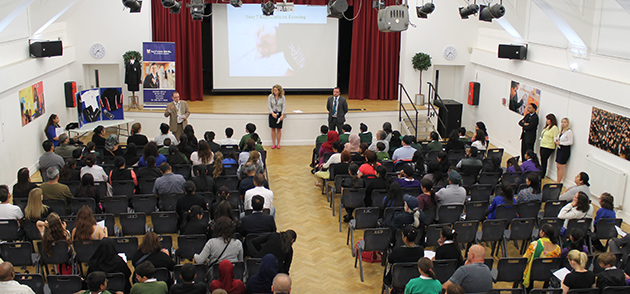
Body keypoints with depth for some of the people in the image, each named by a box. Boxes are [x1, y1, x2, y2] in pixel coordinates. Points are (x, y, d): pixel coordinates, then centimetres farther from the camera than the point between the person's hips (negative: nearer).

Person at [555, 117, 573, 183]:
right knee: (558, 166, 10)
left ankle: (558, 182, 6)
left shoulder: (569, 131, -15)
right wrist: (555, 140, 0)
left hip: (565, 150, -8)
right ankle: (557, 181, 18)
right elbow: (558, 138, 23)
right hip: (560, 149, 8)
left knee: (561, 167, -2)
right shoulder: (561, 131, 11)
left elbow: (570, 142, -17)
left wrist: (560, 143, -14)